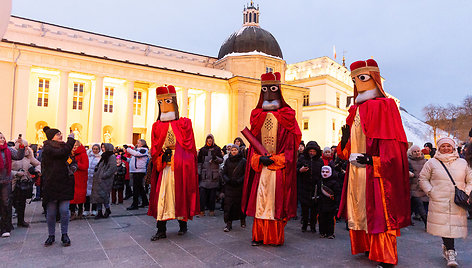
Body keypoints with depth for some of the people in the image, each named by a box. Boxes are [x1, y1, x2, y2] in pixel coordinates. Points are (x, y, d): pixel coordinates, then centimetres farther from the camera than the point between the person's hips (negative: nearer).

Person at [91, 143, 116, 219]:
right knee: (97, 195, 6)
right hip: (99, 179, 9)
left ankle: (107, 209, 8)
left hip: (105, 180, -9)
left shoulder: (112, 157, -7)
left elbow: (113, 168, -17)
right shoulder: (103, 156, 20)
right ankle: (99, 212, 12)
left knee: (103, 195, -10)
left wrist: (104, 175, -21)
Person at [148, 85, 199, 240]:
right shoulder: (157, 126, 12)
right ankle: (161, 230, 8)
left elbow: (189, 147, -1)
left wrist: (179, 159, -9)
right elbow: (155, 150, 10)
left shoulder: (184, 124, 4)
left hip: (181, 168, -2)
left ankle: (183, 225, 24)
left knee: (180, 196, 5)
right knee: (162, 197, 0)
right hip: (164, 167, 2)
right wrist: (160, 160, -4)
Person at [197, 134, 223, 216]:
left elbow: (221, 160, 5)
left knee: (213, 192, 3)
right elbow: (199, 162, 11)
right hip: (204, 174, 0)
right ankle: (202, 210, -2)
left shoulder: (217, 149, 8)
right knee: (202, 192, -8)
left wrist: (215, 158, -15)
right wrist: (198, 173, 4)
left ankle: (211, 210, 12)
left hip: (214, 174, 0)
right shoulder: (202, 149, 11)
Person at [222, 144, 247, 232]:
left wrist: (238, 181, -16)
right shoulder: (228, 160, 9)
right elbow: (224, 173, 9)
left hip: (240, 186, -2)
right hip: (229, 186, 2)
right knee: (228, 204, -5)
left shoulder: (243, 161, 0)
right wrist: (227, 180, -10)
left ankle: (242, 220, 29)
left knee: (240, 204, 7)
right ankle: (229, 224, 0)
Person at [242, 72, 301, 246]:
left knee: (277, 202, 0)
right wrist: (259, 159, -7)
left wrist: (274, 159, -12)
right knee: (260, 201, 4)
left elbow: (291, 144, -3)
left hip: (280, 168, -3)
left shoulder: (287, 116, 2)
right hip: (261, 167, 3)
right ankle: (259, 236, 13)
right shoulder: (257, 116, 12)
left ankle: (276, 237, 11)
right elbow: (253, 144, 11)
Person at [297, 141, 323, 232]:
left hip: (315, 188, 1)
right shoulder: (302, 158, 4)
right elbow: (295, 169, 7)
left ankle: (313, 225, 17)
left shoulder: (320, 161, 8)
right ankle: (304, 224, 18)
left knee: (314, 208, 3)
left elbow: (322, 174, 13)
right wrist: (300, 170, -15)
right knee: (304, 208, 3)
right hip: (304, 187, -1)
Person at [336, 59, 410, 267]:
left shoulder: (384, 106, -3)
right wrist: (345, 142, -3)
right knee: (359, 208, 11)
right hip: (356, 169, 7)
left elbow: (393, 142, -11)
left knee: (378, 210, -3)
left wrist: (374, 160, -20)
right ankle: (367, 246, 25)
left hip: (375, 170, -7)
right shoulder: (356, 109, 17)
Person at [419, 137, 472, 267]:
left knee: (455, 225, 1)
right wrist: (431, 192, -1)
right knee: (444, 225, -8)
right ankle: (451, 251, 1)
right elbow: (423, 179, 10)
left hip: (457, 203, 2)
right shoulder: (432, 163, 6)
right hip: (439, 202, -2)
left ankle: (447, 247, 22)